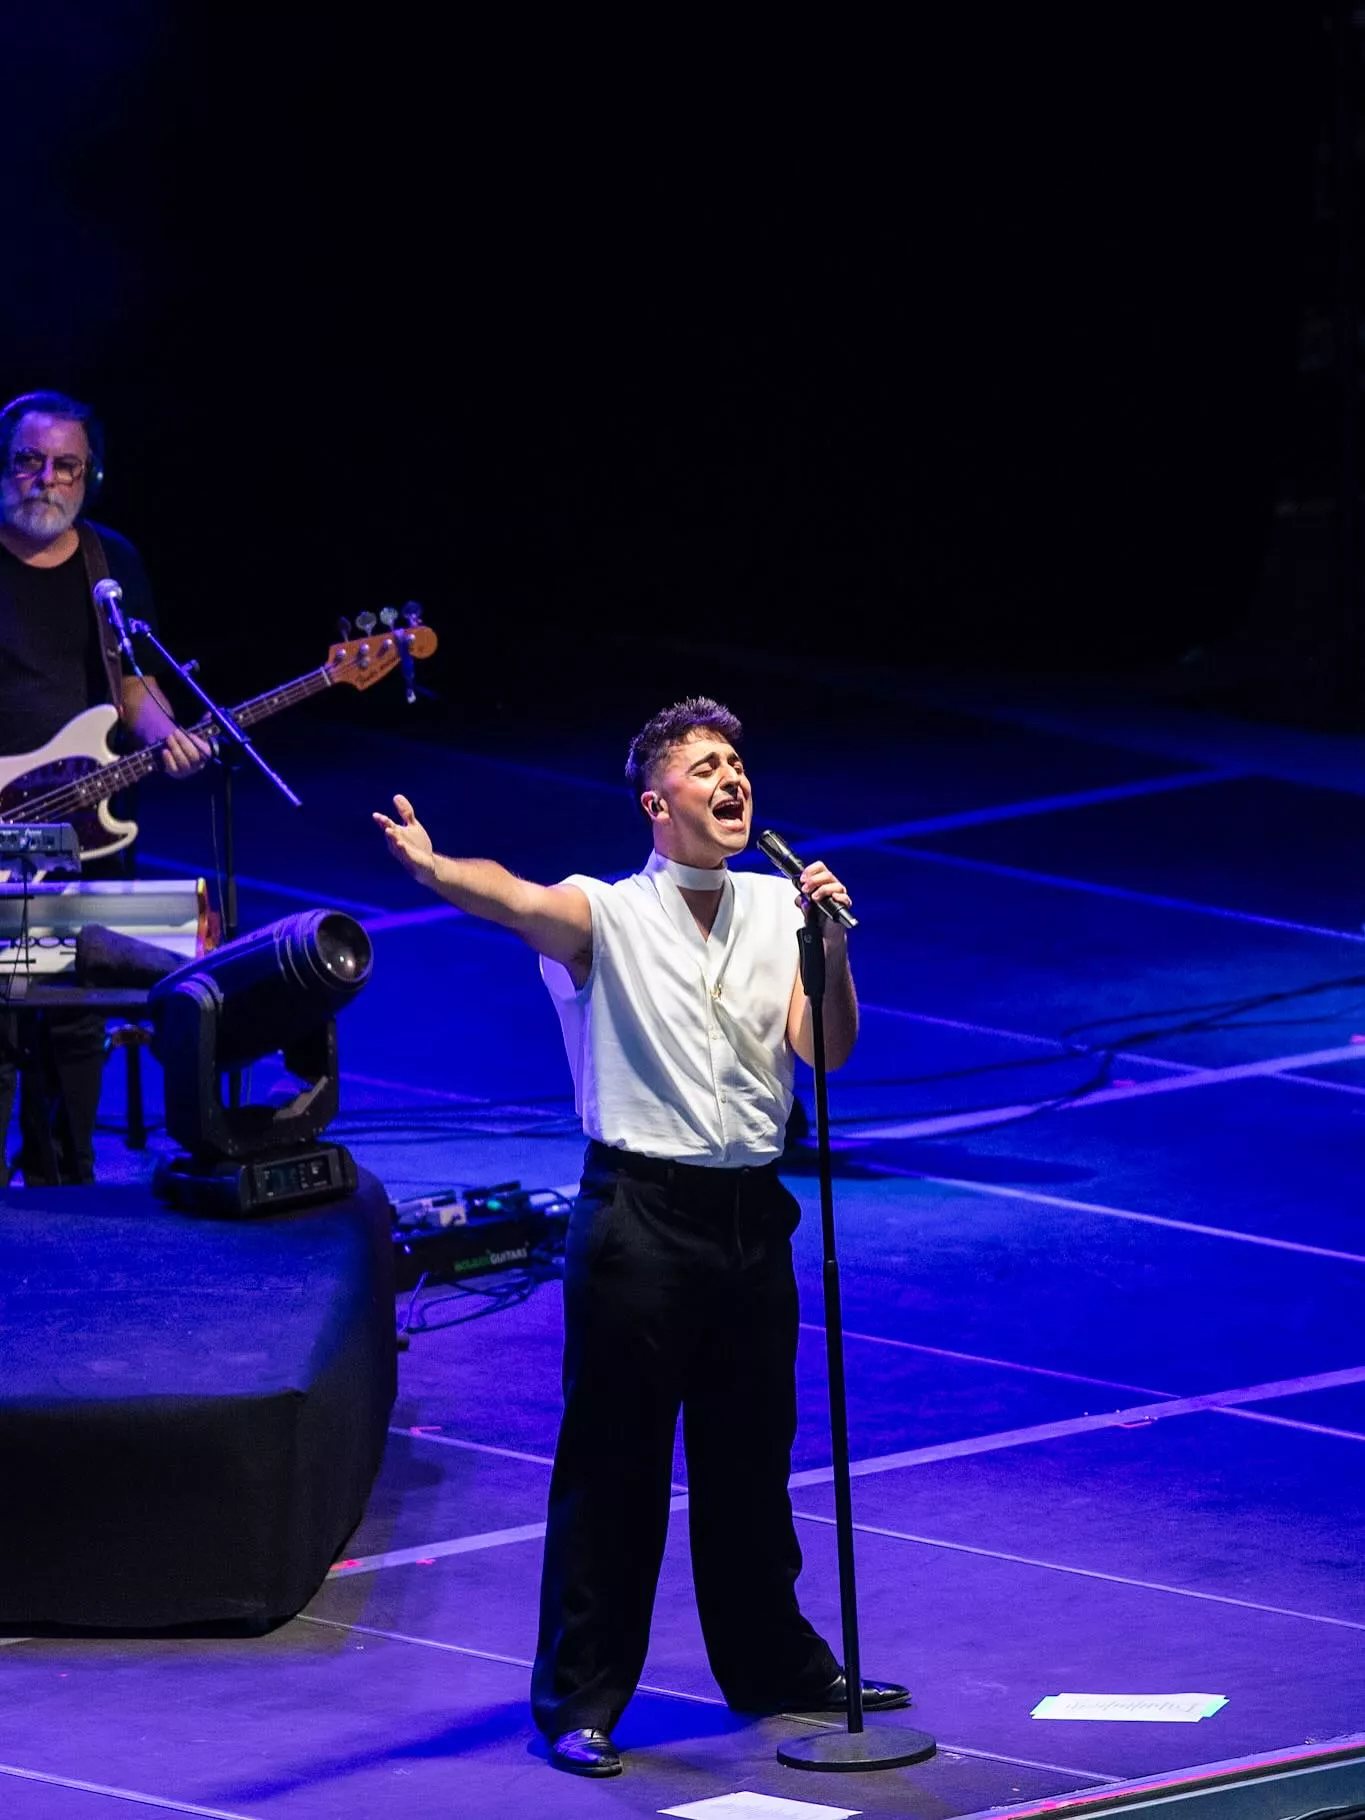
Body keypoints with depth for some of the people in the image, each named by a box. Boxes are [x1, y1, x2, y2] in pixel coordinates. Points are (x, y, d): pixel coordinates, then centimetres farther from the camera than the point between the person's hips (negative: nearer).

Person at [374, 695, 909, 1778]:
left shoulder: (778, 909, 9)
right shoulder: (606, 915, -5)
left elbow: (827, 1052, 2)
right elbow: (516, 900, -27)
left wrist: (831, 946, -15)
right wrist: (430, 866, -48)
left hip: (752, 1214, 4)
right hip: (639, 1213, -4)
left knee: (752, 1455, 16)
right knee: (615, 1462, -2)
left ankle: (773, 1665, 32)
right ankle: (579, 1699, 5)